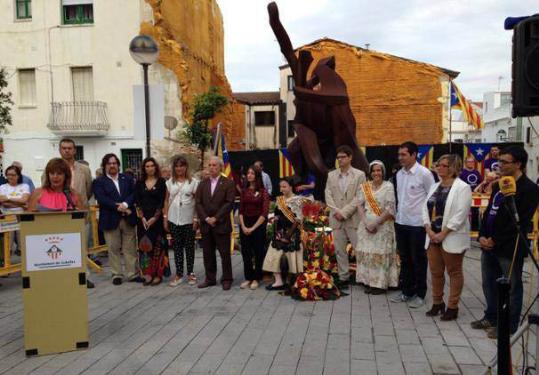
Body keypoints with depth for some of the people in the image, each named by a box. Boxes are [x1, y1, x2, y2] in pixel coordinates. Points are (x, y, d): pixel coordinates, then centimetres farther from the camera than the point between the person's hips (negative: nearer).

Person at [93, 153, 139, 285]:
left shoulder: (128, 179, 13)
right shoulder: (99, 182, 3)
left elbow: (134, 193, 1)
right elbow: (101, 199, -10)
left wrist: (125, 204, -17)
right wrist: (118, 207, -18)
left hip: (128, 219, 2)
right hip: (110, 220, -2)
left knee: (130, 248, 6)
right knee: (113, 249, 4)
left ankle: (132, 273, 13)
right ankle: (117, 274, 14)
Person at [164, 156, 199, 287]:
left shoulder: (193, 182, -1)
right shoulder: (170, 182, 7)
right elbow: (167, 201, 9)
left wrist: (196, 219, -9)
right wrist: (165, 218, 3)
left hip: (189, 220, -2)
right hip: (174, 219, 2)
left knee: (189, 246, 6)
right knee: (177, 246, 7)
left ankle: (190, 273, 17)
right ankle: (179, 274, 15)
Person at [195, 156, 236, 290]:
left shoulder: (228, 183, -2)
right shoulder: (202, 184, 12)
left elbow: (229, 203, -10)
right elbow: (198, 203, 6)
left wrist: (216, 218, -14)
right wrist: (206, 218, -8)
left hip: (221, 225, -4)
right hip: (205, 224, 4)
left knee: (225, 253, 1)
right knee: (207, 253, 9)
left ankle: (227, 279, 12)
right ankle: (210, 278, 20)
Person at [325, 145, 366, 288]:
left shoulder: (359, 175, 0)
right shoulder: (331, 175, 11)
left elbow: (359, 197, -7)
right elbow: (328, 196, 5)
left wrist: (344, 212, -13)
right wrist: (336, 212, -9)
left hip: (353, 218, -3)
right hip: (336, 219, 3)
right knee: (339, 250, 7)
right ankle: (343, 277, 17)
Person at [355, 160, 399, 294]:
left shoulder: (388, 186, -4)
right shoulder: (364, 186, 8)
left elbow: (390, 209, -9)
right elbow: (360, 205, 4)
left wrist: (376, 223, -14)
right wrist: (366, 223, -10)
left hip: (382, 226, -4)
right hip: (366, 225, 4)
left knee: (380, 254, -2)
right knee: (366, 253, 5)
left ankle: (380, 283, 6)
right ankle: (368, 282, 16)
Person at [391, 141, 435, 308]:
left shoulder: (424, 173, -12)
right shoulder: (399, 174, 7)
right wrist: (397, 213, 12)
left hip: (417, 223, -6)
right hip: (400, 222, 6)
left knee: (418, 260, 6)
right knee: (405, 259, 15)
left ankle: (420, 294, 19)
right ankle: (406, 291, 27)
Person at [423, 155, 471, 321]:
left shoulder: (462, 187, -9)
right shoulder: (434, 186, 13)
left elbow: (460, 215, -17)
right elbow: (426, 209, 9)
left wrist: (443, 234, -18)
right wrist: (429, 230, -5)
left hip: (452, 238, -6)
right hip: (433, 237, 7)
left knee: (454, 272, 6)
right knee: (435, 272, 13)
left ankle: (452, 307, 16)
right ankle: (437, 303, 27)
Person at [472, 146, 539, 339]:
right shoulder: (499, 185, 13)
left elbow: (521, 222, -17)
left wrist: (495, 241, -15)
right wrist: (482, 236, 1)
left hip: (509, 248, -8)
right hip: (489, 245, 8)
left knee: (512, 287, 7)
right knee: (489, 284, 18)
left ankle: (509, 325, 22)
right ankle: (491, 317, 35)